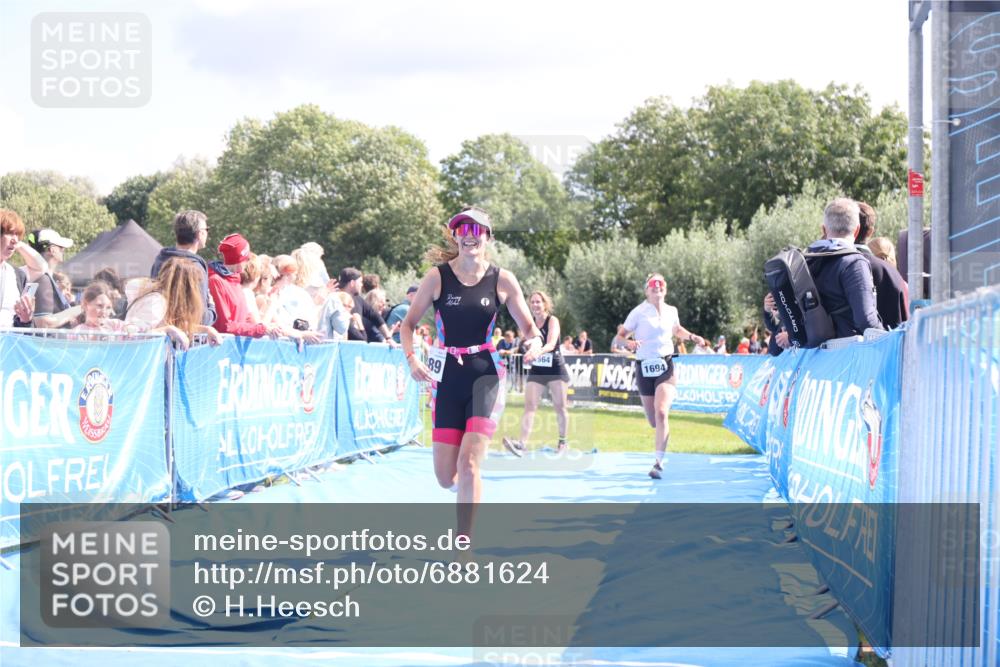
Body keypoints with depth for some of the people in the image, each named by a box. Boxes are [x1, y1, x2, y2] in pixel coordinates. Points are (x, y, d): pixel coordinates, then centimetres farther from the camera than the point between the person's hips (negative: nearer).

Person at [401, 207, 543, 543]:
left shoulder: (502, 280, -2)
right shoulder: (438, 276, -2)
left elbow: (530, 327, 6)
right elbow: (409, 323, 4)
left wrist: (535, 342, -17)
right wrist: (412, 358, -13)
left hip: (486, 375, -1)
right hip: (448, 378, 1)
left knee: (468, 462, -16)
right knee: (446, 477, 0)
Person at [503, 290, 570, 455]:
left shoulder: (552, 321, -11)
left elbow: (551, 344, -28)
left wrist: (538, 352, -45)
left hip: (556, 369, -4)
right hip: (536, 371, 4)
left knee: (560, 406, 4)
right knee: (529, 406, -11)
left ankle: (562, 441, 22)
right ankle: (522, 443, -23)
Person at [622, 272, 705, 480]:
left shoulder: (671, 311, 7)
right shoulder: (639, 312, -3)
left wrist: (692, 337, 11)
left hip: (666, 366, 0)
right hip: (644, 367, 0)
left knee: (661, 413, -20)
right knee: (653, 421, 7)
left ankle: (658, 462, -21)